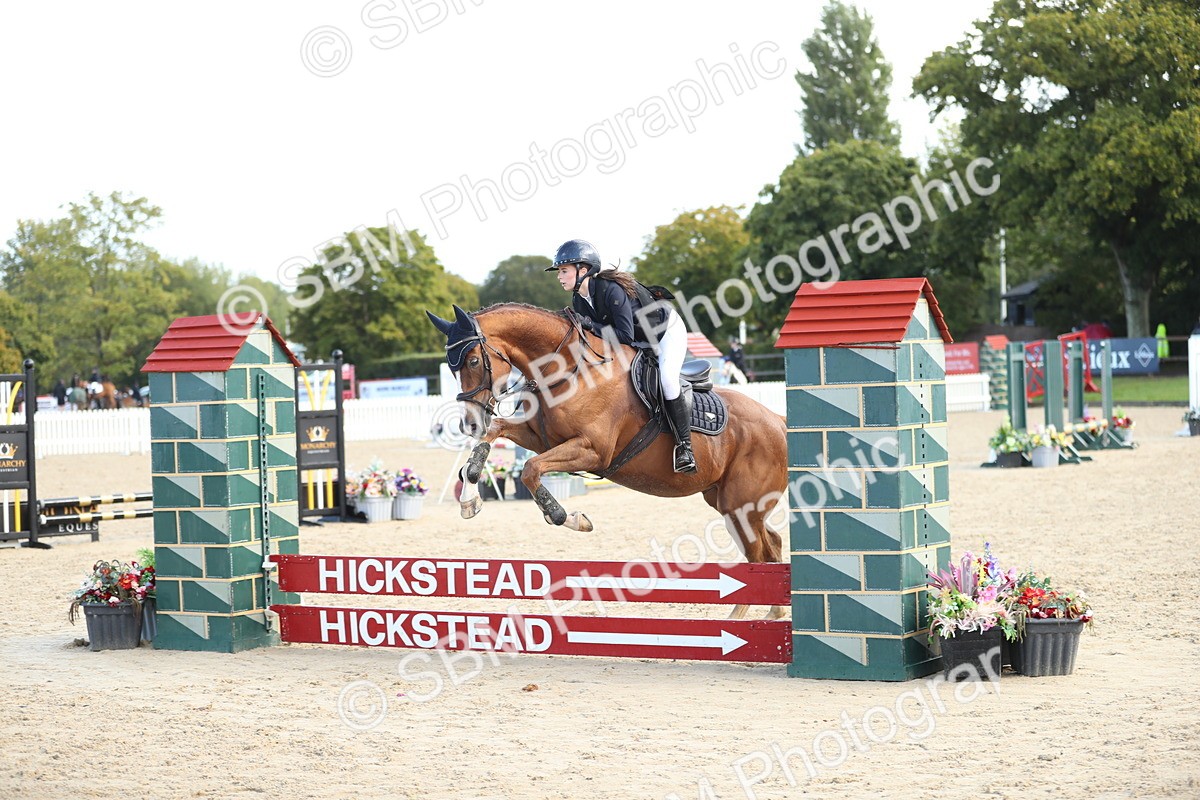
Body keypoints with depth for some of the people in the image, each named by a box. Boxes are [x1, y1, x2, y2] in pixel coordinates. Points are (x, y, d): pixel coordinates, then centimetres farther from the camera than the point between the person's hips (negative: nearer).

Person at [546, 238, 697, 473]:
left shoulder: (611, 290, -35)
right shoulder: (578, 300, -8)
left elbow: (625, 335, -36)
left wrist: (590, 325, -36)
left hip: (668, 331, -9)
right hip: (640, 341, 9)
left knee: (666, 377, -30)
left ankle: (684, 445, -21)